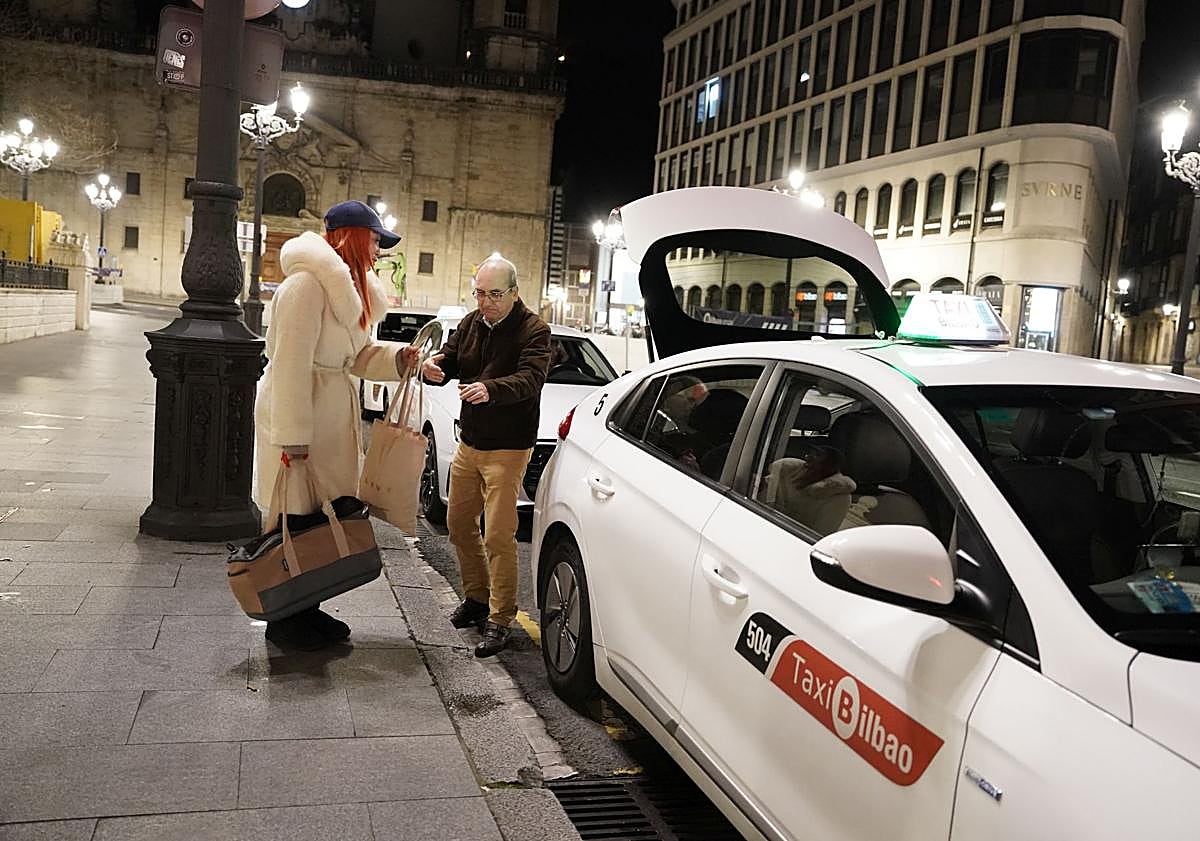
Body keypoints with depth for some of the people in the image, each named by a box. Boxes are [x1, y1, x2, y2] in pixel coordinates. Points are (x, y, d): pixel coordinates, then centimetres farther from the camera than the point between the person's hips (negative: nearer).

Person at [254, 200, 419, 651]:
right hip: (300, 414, -10)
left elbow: (355, 356, 18)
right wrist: (292, 435, -24)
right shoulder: (308, 283, -16)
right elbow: (291, 363, -21)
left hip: (331, 412, 10)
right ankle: (284, 621, 11)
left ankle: (306, 609, 25)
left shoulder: (346, 286, 16)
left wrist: (397, 357, -1)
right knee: (296, 517, -1)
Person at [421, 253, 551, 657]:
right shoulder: (471, 322, 7)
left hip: (507, 449, -7)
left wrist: (490, 389, -48)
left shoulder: (533, 330, -14)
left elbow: (531, 378, -28)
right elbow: (450, 359, 10)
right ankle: (477, 597, 33)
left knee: (499, 535, -9)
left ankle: (500, 620, 2)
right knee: (459, 523, 15)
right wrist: (434, 366, -16)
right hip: (469, 443, 7)